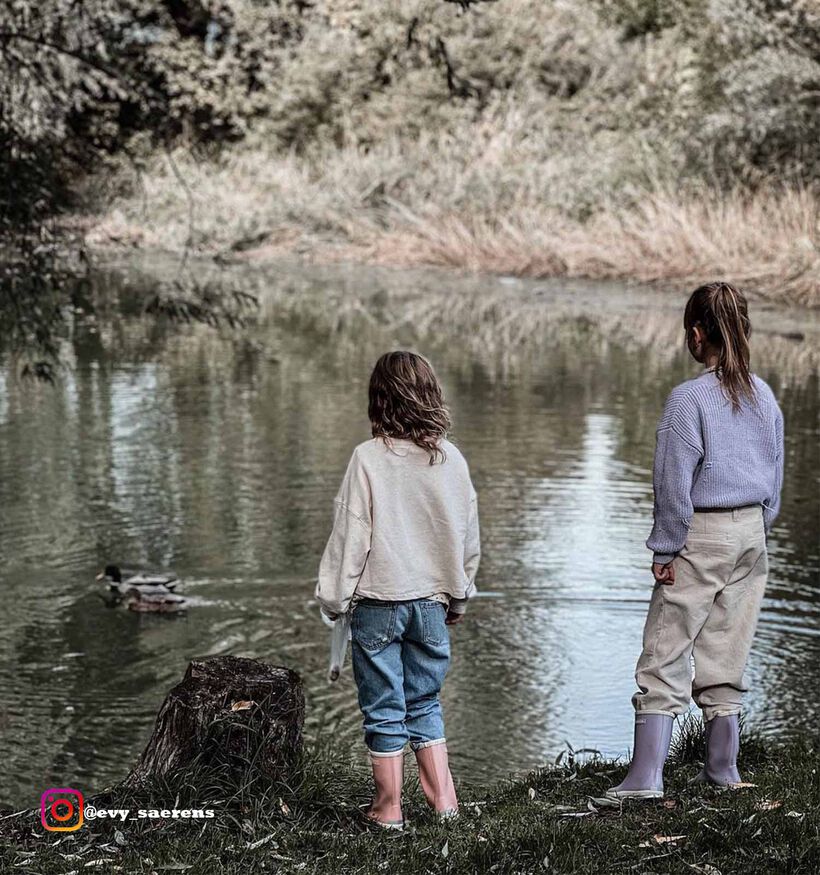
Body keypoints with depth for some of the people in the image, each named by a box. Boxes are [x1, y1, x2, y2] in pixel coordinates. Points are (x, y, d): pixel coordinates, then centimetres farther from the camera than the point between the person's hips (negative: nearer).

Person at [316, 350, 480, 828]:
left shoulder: (369, 458, -13)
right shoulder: (451, 458, -1)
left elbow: (350, 535, -9)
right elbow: (469, 535, 8)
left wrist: (335, 597, 2)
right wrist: (459, 597, 20)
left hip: (379, 599, -3)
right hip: (432, 600, 3)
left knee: (385, 708, 7)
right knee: (426, 702, 17)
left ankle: (389, 806, 15)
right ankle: (444, 799, 16)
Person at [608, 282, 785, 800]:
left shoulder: (689, 399, -14)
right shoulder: (765, 397, 5)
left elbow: (674, 484, -13)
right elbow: (775, 476, 12)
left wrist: (665, 550, -6)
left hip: (701, 535, -6)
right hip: (751, 532, 6)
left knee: (665, 657, -3)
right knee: (728, 652, 14)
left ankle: (646, 775, -8)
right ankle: (723, 768, 21)